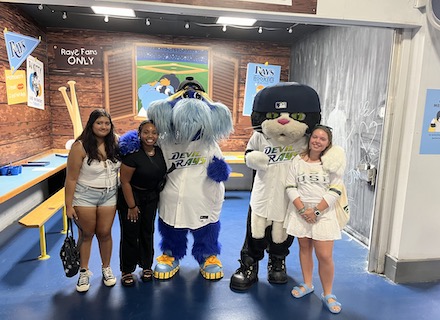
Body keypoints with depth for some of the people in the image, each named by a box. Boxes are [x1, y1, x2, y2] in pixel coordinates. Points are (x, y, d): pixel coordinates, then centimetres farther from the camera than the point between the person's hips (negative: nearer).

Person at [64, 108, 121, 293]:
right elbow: (71, 178, -12)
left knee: (105, 233, 10)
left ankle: (106, 269, 31)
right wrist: (69, 205, -11)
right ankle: (84, 272, 29)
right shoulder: (80, 146, -15)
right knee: (86, 234, 10)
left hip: (109, 196, 3)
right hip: (85, 196, -3)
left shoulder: (115, 143, -3)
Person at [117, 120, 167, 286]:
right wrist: (132, 206, -14)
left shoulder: (160, 152, -6)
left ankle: (146, 266, 29)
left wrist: (158, 196, 9)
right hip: (131, 196, -5)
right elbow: (125, 181, -18)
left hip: (151, 197, 5)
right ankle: (127, 271, 21)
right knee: (130, 234, 3)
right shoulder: (133, 154, -22)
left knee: (147, 232, 12)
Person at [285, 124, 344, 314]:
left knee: (325, 256, -4)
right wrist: (302, 209, -12)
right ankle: (307, 285, 33)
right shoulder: (298, 160, 2)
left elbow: (335, 191, -6)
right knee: (304, 248, 14)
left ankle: (328, 295, 16)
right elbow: (290, 187, -1)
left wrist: (316, 210, -13)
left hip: (323, 213, -2)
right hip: (300, 211, 2)